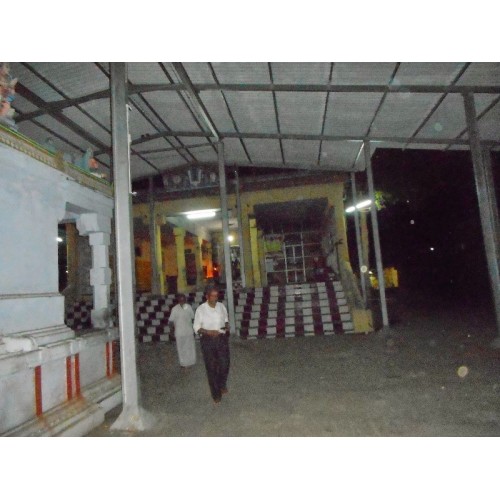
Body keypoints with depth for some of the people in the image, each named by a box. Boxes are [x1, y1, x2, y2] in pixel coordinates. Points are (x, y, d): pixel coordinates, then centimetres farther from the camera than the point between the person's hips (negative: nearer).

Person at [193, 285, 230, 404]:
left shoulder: (221, 306, 0)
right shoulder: (201, 309, -10)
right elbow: (196, 327, -6)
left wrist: (227, 326, -6)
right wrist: (209, 332, -21)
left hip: (222, 339, 3)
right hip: (208, 341, -3)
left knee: (224, 365, 6)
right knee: (211, 368, 5)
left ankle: (222, 384, 38)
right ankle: (216, 395, 21)